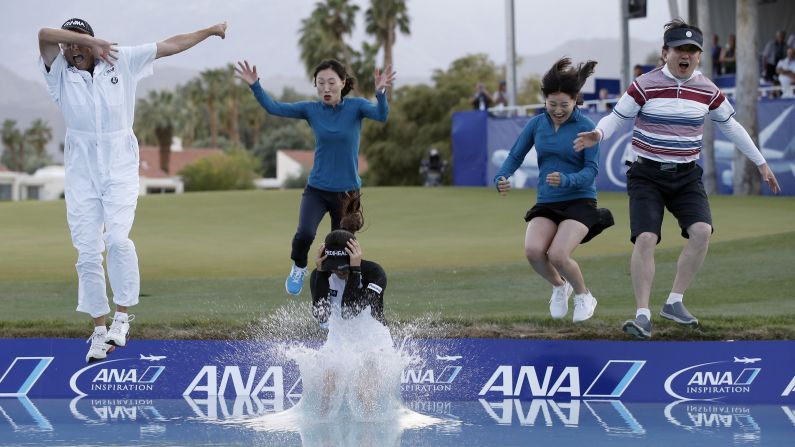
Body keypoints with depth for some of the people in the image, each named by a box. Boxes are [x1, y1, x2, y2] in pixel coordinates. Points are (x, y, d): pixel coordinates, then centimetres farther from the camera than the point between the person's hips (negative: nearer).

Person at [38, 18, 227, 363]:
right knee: (87, 254, -2)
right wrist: (90, 41, -25)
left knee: (117, 239, -21)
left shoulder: (122, 61, 1)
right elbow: (44, 34, -20)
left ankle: (122, 316, -9)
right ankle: (100, 331, 7)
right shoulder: (60, 73, -2)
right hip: (81, 174, 1)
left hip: (120, 169, -1)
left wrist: (210, 31, 11)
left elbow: (170, 46, 7)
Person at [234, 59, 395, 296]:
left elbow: (381, 115, -25)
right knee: (305, 234, -25)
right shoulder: (311, 109, -2)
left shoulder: (355, 107, -7)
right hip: (317, 190, 0)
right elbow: (274, 107, -7)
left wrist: (381, 92, -45)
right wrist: (254, 85, -22)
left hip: (347, 192, 0)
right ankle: (298, 268, 5)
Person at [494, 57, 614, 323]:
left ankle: (583, 296, 8)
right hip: (546, 203, 4)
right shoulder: (536, 124, 3)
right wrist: (502, 178, -16)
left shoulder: (586, 128, -9)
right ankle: (559, 287, 11)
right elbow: (515, 156, 6)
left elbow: (591, 170, -14)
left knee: (558, 255, -24)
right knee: (533, 250, -24)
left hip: (579, 201, -4)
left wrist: (566, 180, -33)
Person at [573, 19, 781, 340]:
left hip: (686, 176, 3)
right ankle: (643, 315, -11)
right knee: (645, 239, -18)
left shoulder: (707, 90, 2)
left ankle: (674, 303, -4)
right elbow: (616, 117, -8)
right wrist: (597, 135, -31)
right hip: (648, 175, -3)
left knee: (702, 231, -19)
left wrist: (760, 163, 18)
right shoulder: (645, 86, -10)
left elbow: (730, 126, 14)